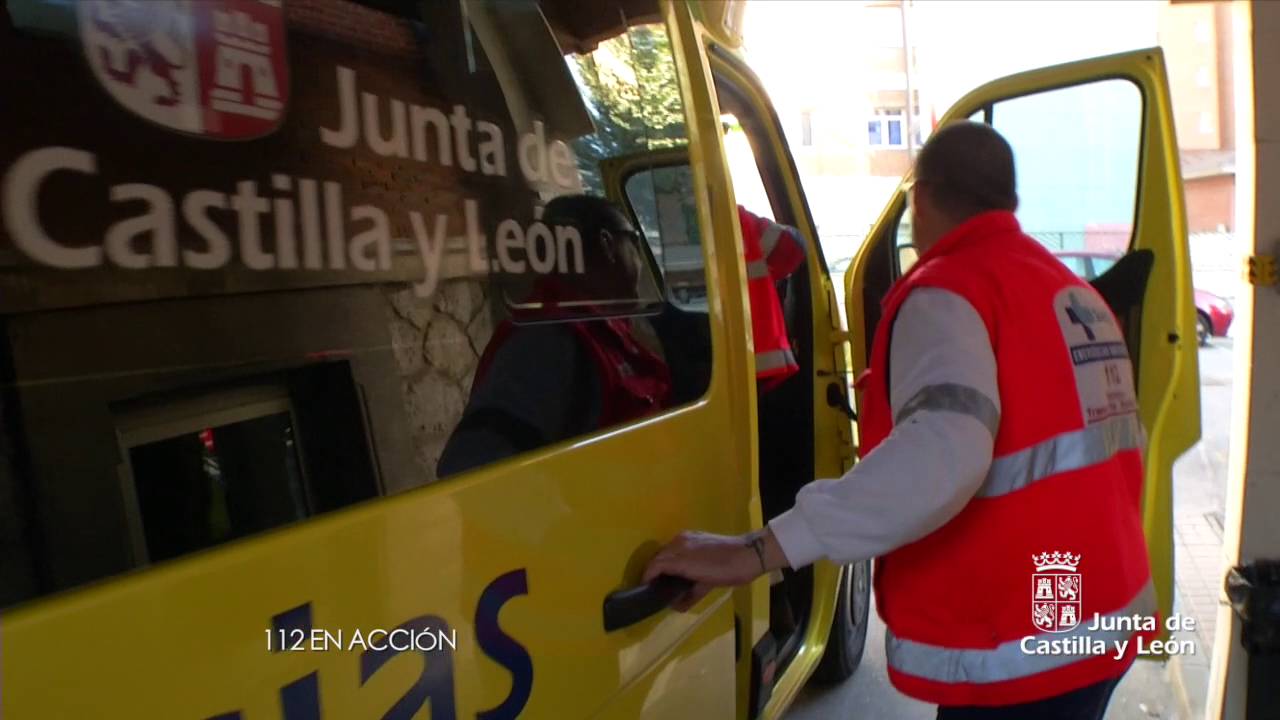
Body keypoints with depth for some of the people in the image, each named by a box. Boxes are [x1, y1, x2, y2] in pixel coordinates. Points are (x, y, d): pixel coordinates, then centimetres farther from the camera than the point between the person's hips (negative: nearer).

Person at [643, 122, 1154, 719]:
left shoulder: (948, 292, -17)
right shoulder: (1076, 295, 10)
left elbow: (938, 458, -35)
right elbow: (1123, 443, 15)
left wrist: (757, 551, -38)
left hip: (1018, 650, -9)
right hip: (1103, 620, 9)